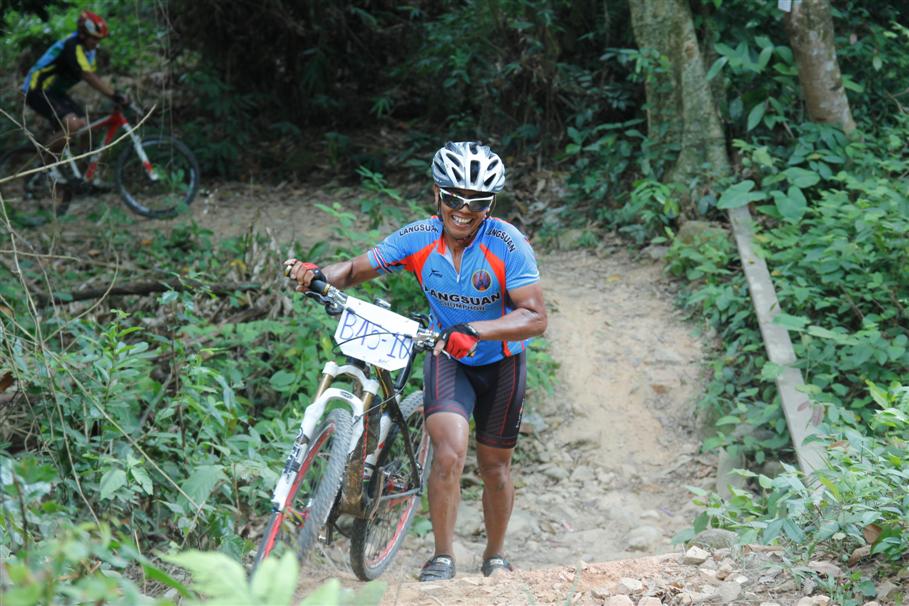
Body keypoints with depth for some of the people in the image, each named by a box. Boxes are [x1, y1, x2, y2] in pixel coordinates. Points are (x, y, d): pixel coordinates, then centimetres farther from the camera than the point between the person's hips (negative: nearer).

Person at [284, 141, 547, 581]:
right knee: (449, 452, -22)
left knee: (494, 466, 12)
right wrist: (318, 274, -33)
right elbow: (356, 269, -11)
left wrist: (474, 330, -48)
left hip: (500, 361, -1)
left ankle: (495, 556, 35)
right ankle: (442, 558, -10)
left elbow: (535, 317, -34)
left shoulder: (507, 244, -27)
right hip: (446, 357, 1)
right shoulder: (418, 239, -18)